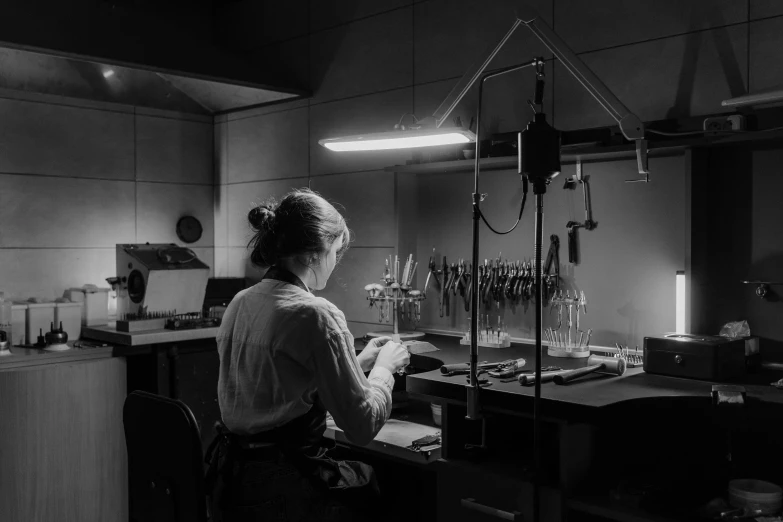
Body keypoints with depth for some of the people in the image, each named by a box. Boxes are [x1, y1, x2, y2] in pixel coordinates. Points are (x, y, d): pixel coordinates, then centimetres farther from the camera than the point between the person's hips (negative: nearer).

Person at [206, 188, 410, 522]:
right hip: (281, 491, -8)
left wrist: (357, 363, 16)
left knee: (367, 472, 22)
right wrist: (383, 367, 1)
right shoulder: (315, 314, -19)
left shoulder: (240, 304, 6)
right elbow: (363, 426, -16)